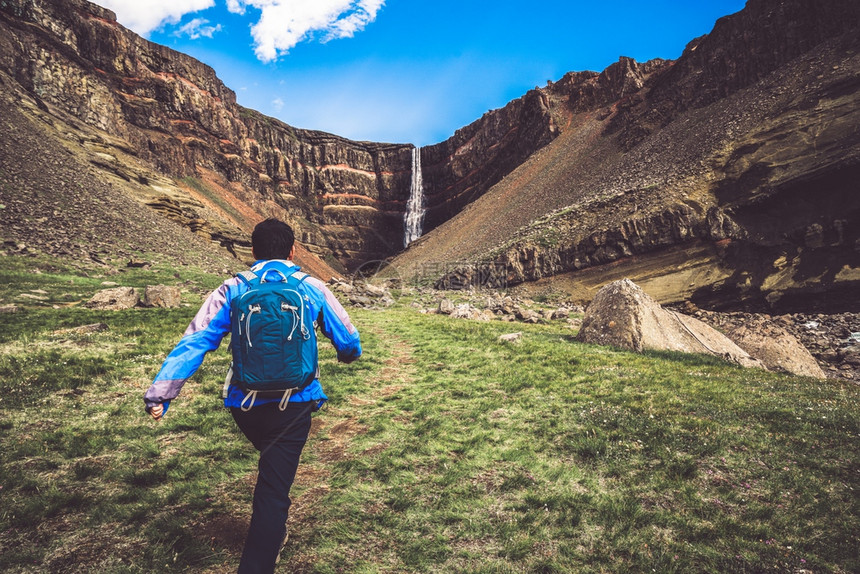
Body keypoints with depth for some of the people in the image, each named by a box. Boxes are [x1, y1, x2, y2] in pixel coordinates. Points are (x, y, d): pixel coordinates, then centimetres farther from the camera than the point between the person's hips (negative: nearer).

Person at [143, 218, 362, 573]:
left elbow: (194, 342, -9)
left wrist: (160, 394, -8)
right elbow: (348, 342, 7)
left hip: (244, 404, 3)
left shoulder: (233, 290, -2)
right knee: (274, 487, 2)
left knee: (272, 468, 31)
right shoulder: (312, 289, -2)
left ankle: (273, 534, 48)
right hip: (294, 404, -3)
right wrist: (347, 355, 30)